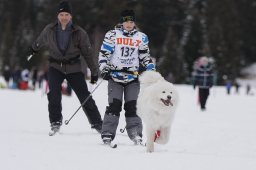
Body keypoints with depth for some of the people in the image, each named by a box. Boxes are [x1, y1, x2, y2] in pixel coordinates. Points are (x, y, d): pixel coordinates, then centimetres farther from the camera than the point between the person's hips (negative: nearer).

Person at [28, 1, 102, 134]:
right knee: (53, 94, -20)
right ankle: (55, 122, -7)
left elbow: (88, 53, -2)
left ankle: (97, 123, 7)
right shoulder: (49, 30, -5)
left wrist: (94, 72, 0)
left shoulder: (79, 33, -10)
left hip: (74, 69, -1)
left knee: (85, 97, -3)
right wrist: (33, 49, 37)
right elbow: (40, 41, 19)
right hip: (56, 67, 1)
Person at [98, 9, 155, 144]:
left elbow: (145, 56, 18)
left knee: (132, 107, -3)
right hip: (115, 76, -2)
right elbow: (104, 53, 2)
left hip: (133, 77, 2)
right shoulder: (112, 35, 1)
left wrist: (151, 69, 6)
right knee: (114, 105, -10)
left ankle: (136, 135, 1)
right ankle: (107, 134, -7)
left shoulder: (141, 37, 9)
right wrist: (104, 69, -10)